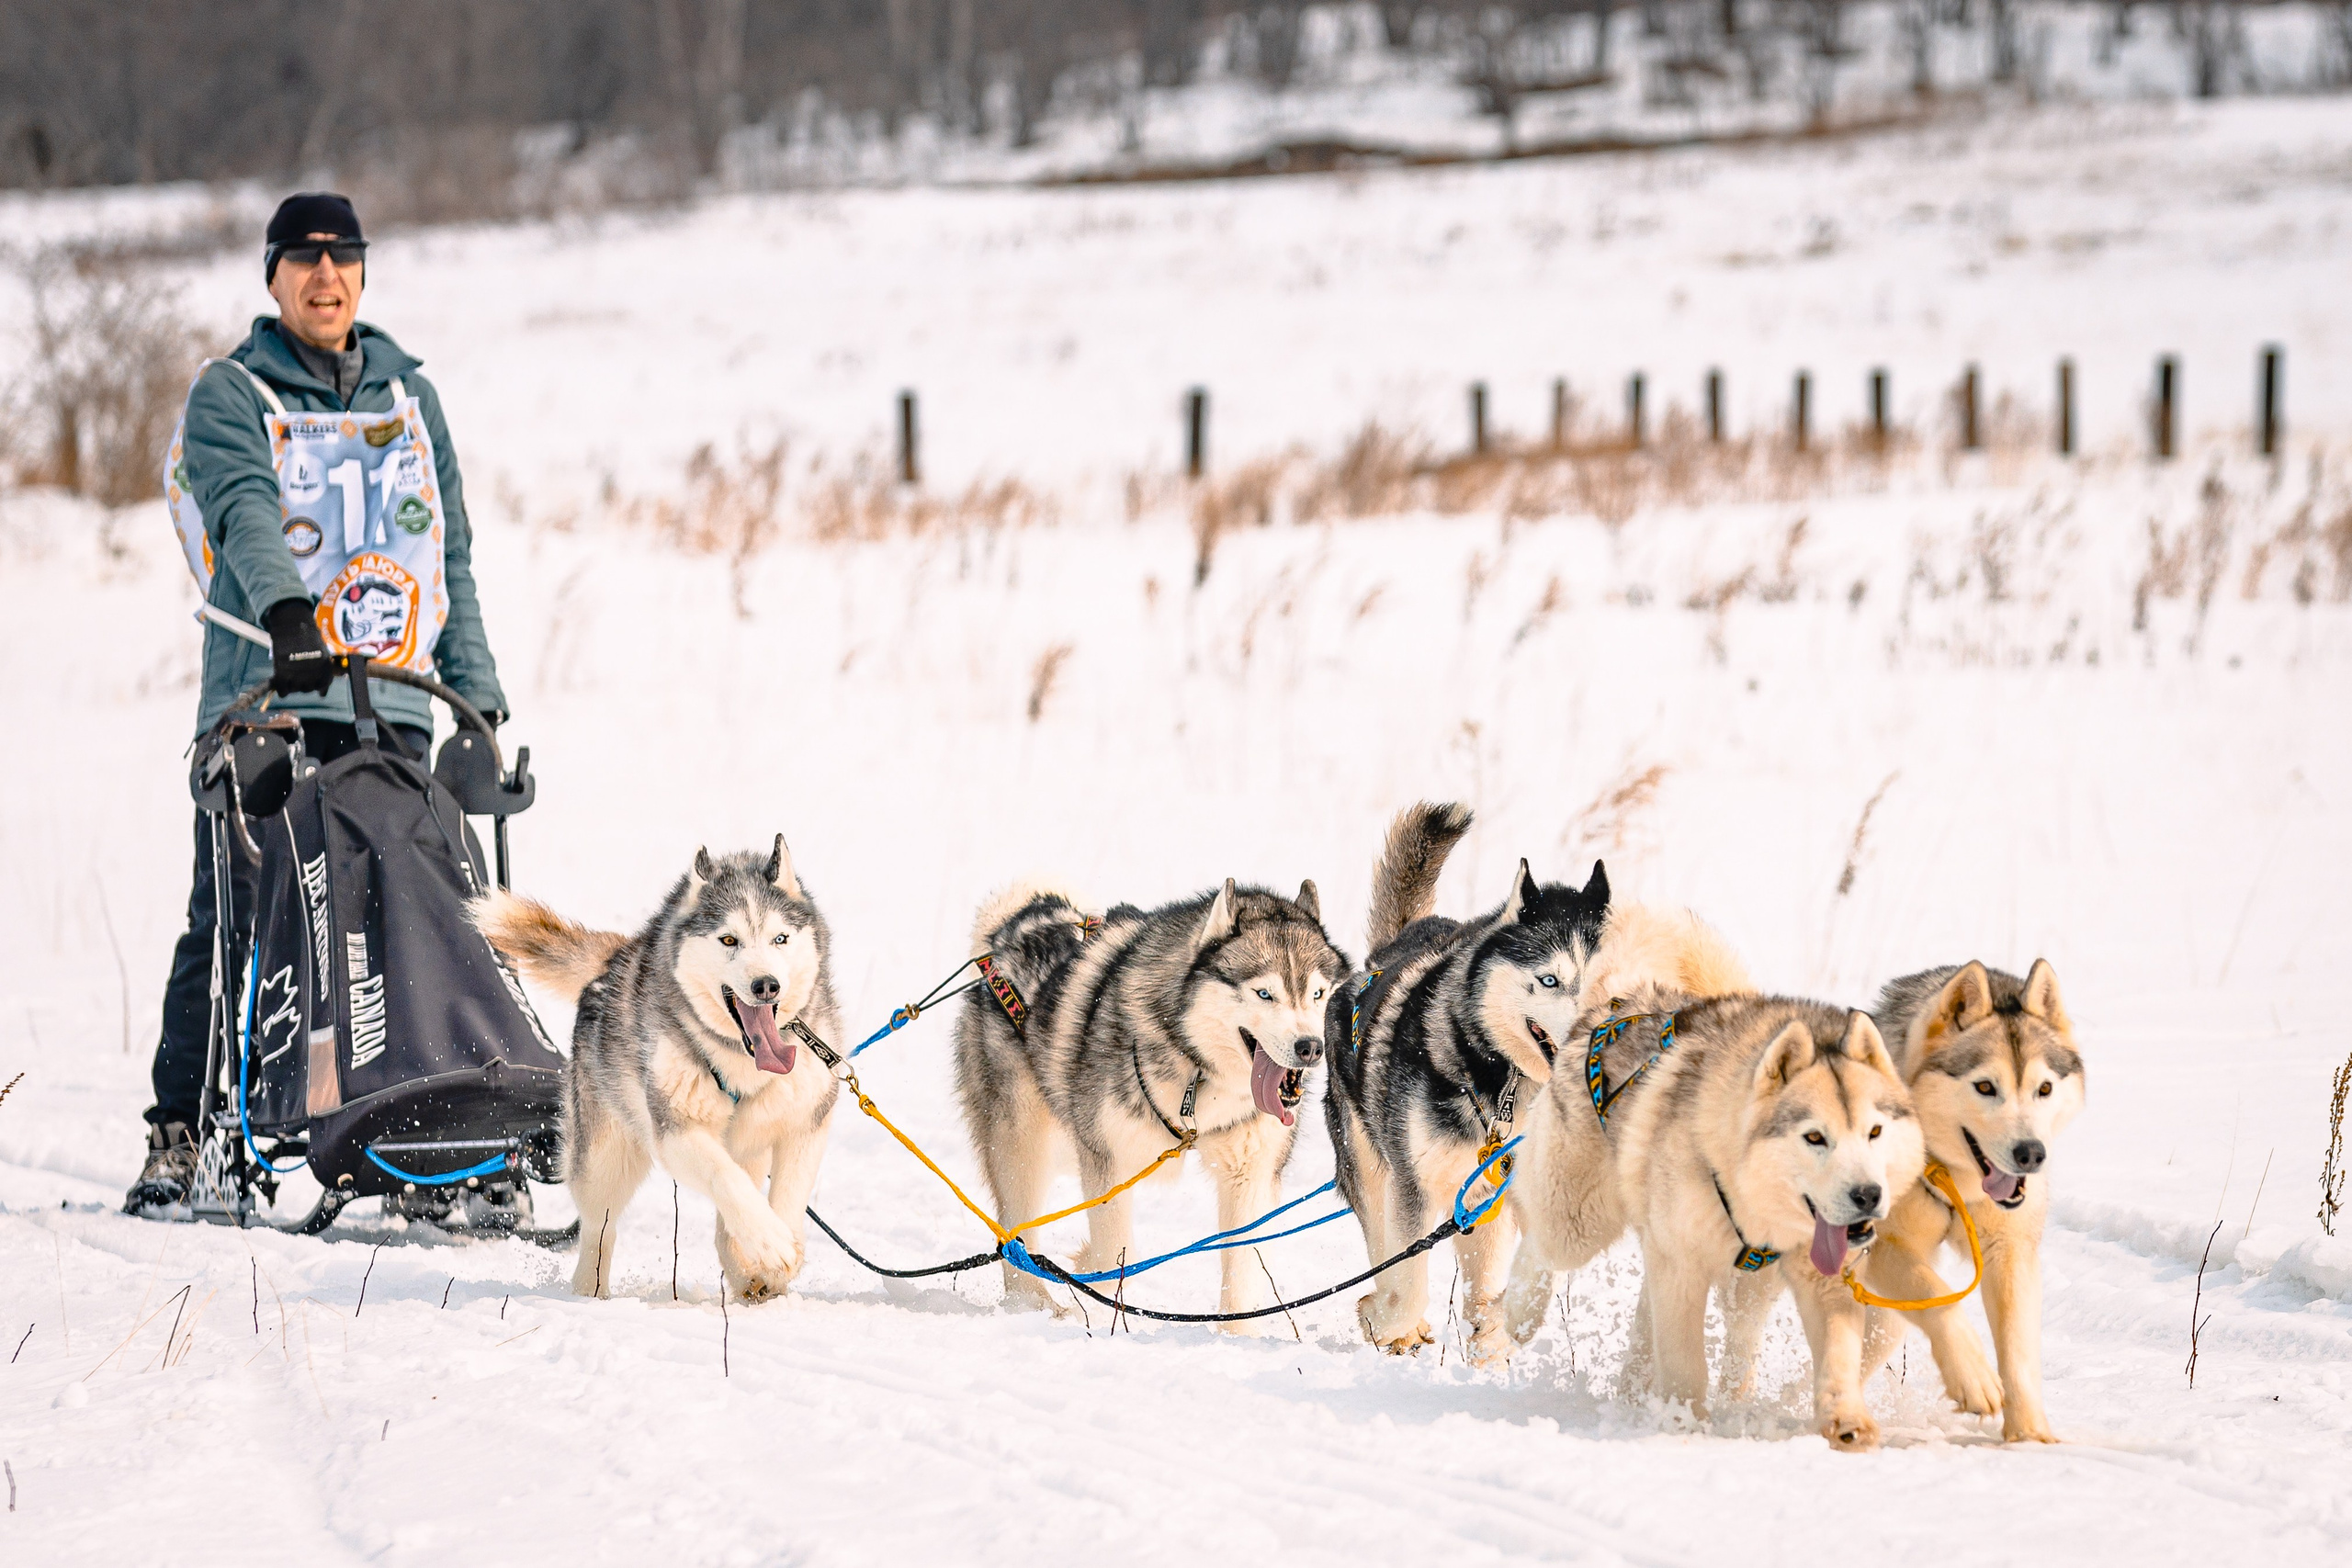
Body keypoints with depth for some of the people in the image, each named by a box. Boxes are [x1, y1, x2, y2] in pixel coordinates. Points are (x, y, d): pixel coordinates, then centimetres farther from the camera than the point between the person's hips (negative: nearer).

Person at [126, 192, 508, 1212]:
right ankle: (179, 1131, 3)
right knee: (232, 921, -5)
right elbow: (247, 510, -16)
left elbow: (450, 553, 21)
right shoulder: (232, 394, 4)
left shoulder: (408, 396, 19)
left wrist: (478, 689, 12)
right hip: (265, 700, -3)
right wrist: (285, 608, -35)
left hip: (391, 705, 3)